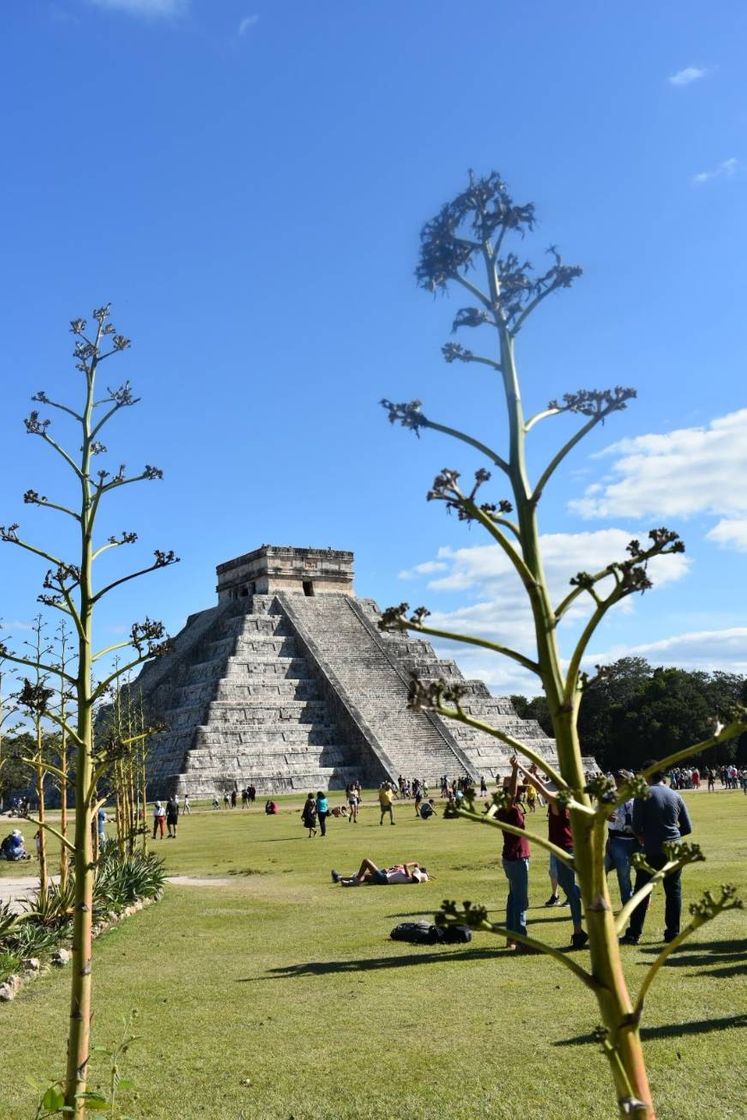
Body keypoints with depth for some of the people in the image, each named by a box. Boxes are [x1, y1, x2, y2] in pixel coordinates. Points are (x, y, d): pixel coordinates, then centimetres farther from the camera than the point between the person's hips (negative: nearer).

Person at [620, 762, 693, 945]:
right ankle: (673, 933, 13)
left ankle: (633, 934, 4)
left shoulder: (643, 795, -7)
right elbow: (687, 828, 8)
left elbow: (636, 826, -8)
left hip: (651, 851, -3)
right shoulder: (676, 796, 5)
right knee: (674, 891, 11)